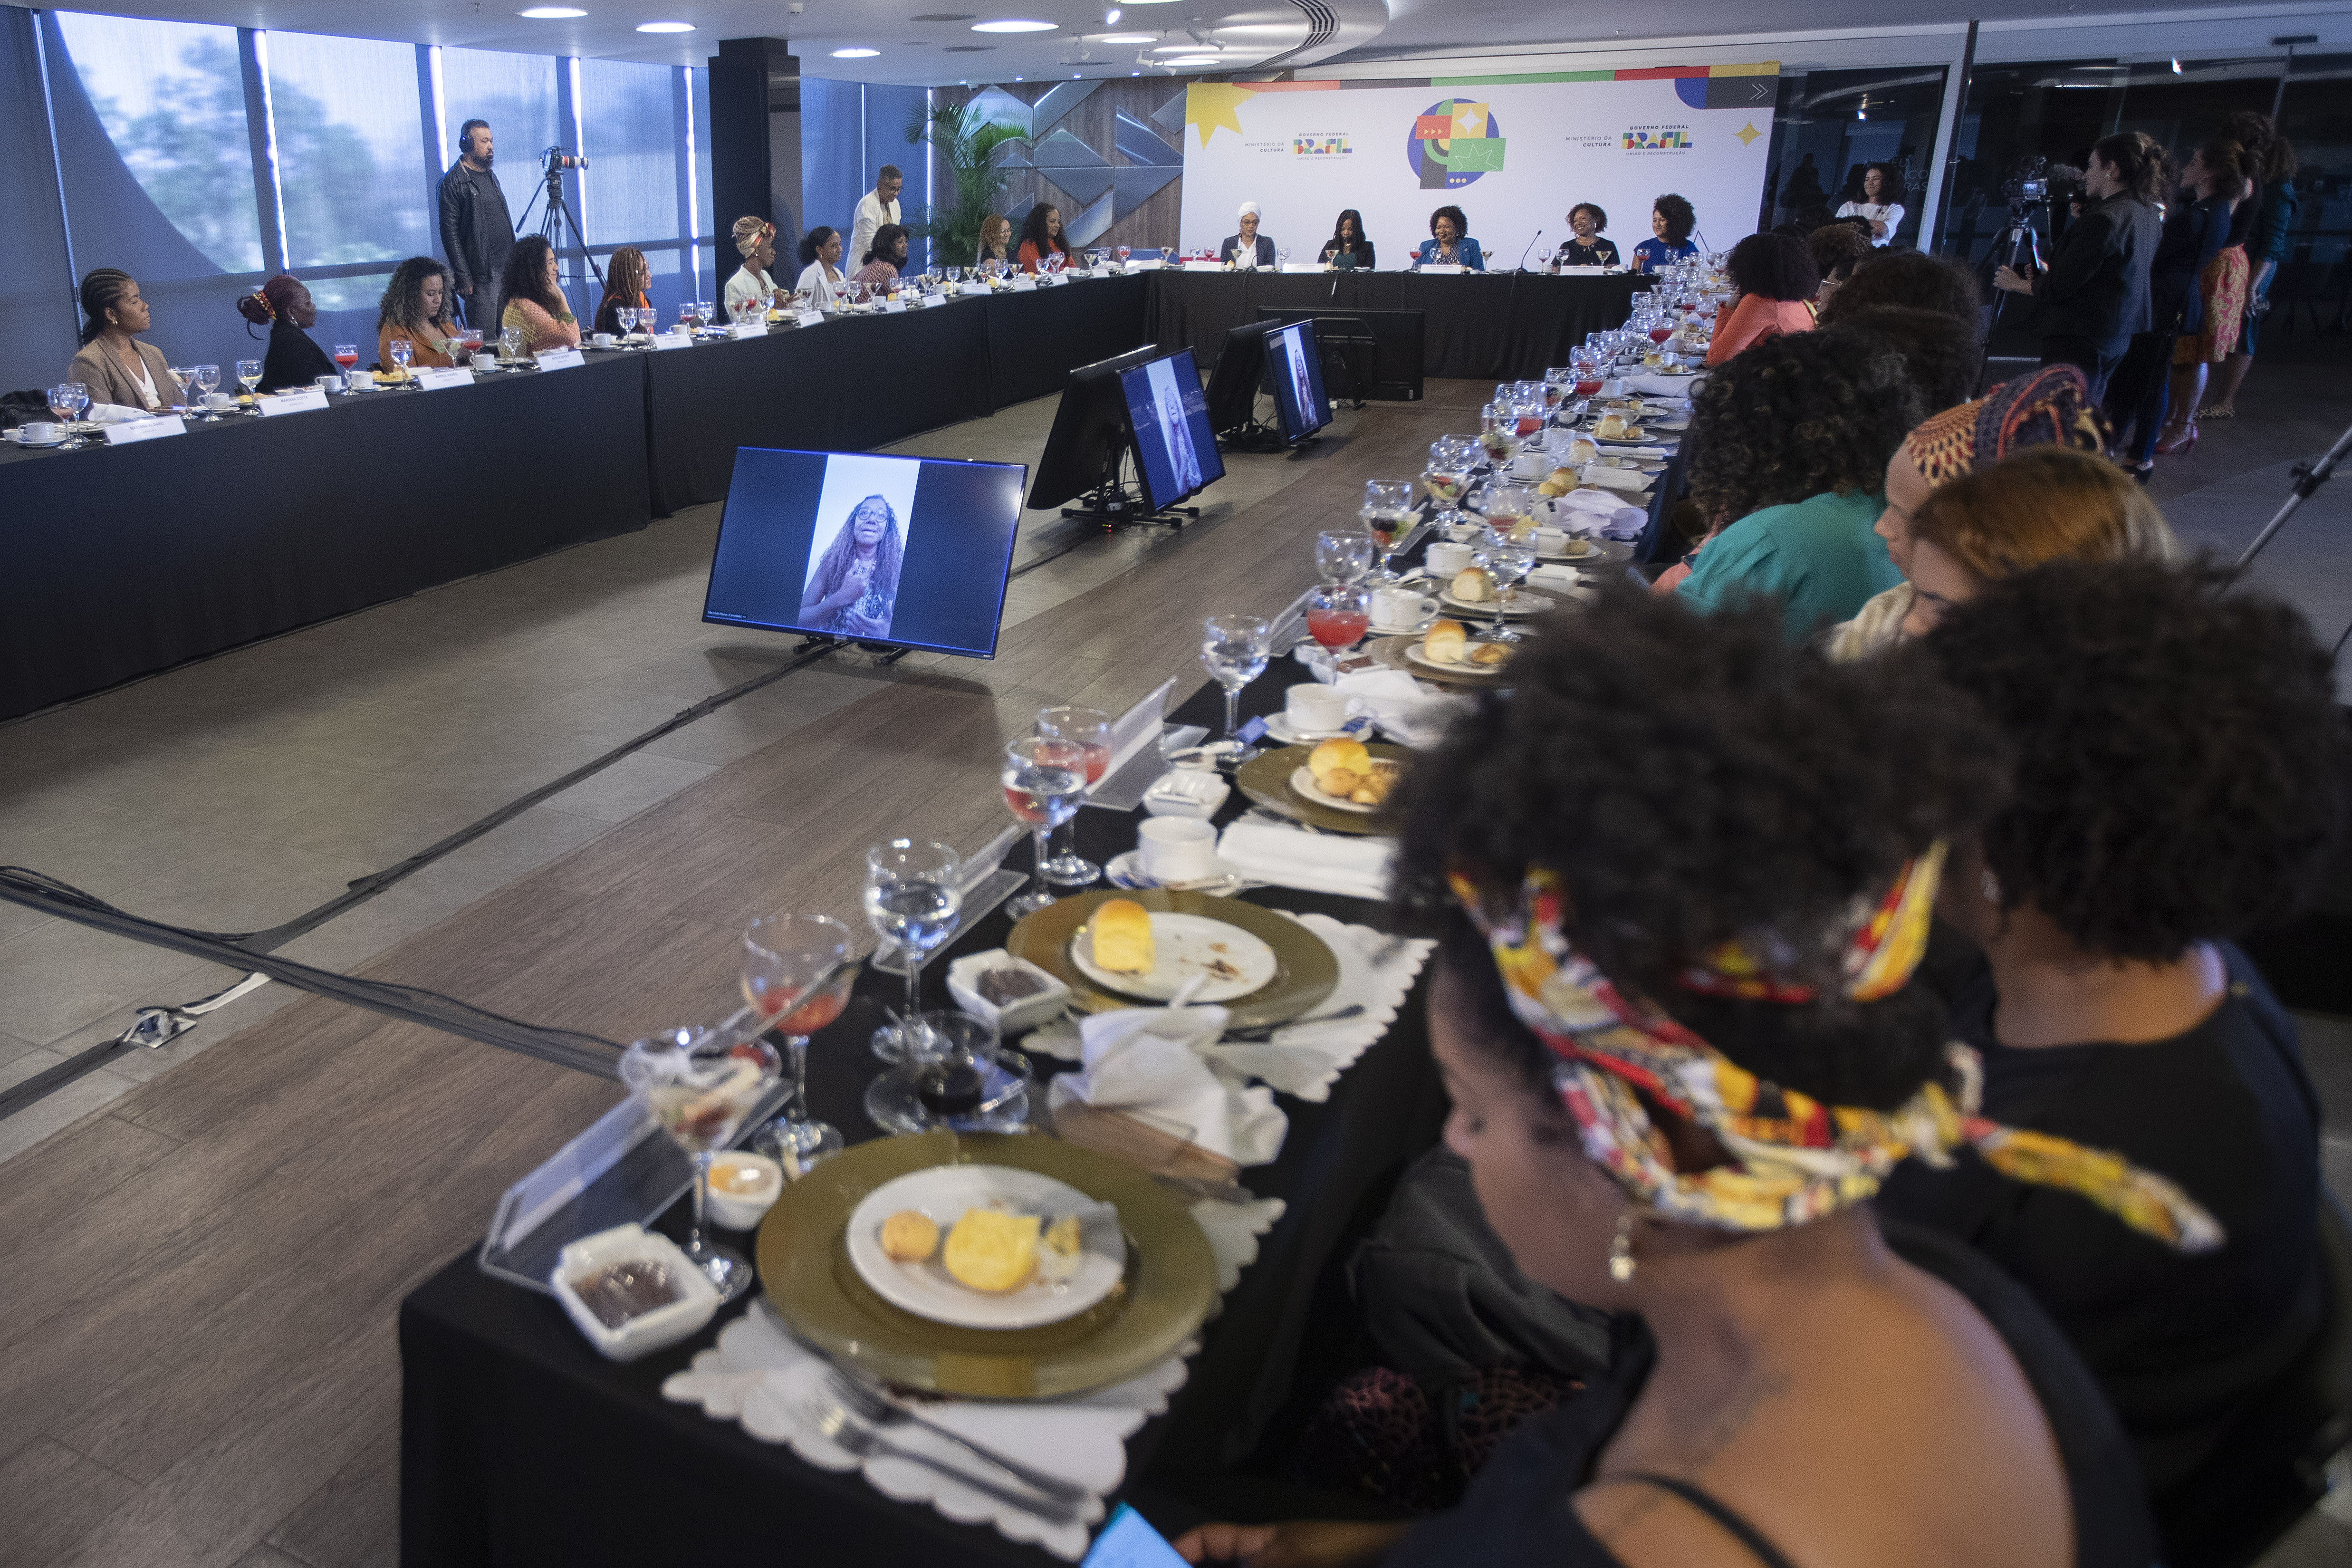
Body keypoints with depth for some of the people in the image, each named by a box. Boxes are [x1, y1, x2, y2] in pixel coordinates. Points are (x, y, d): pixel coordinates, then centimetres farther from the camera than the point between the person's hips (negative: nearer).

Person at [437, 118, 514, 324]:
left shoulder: (491, 175, 18)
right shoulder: (454, 182, -8)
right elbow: (450, 234, -12)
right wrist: (464, 279, -17)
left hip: (507, 270, 8)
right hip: (482, 275, -8)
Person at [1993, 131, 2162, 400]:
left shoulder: (2104, 219, -19)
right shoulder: (2147, 213, 12)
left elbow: (2059, 287, -18)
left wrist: (2018, 283, 0)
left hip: (2076, 339, -10)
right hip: (2118, 337, 10)